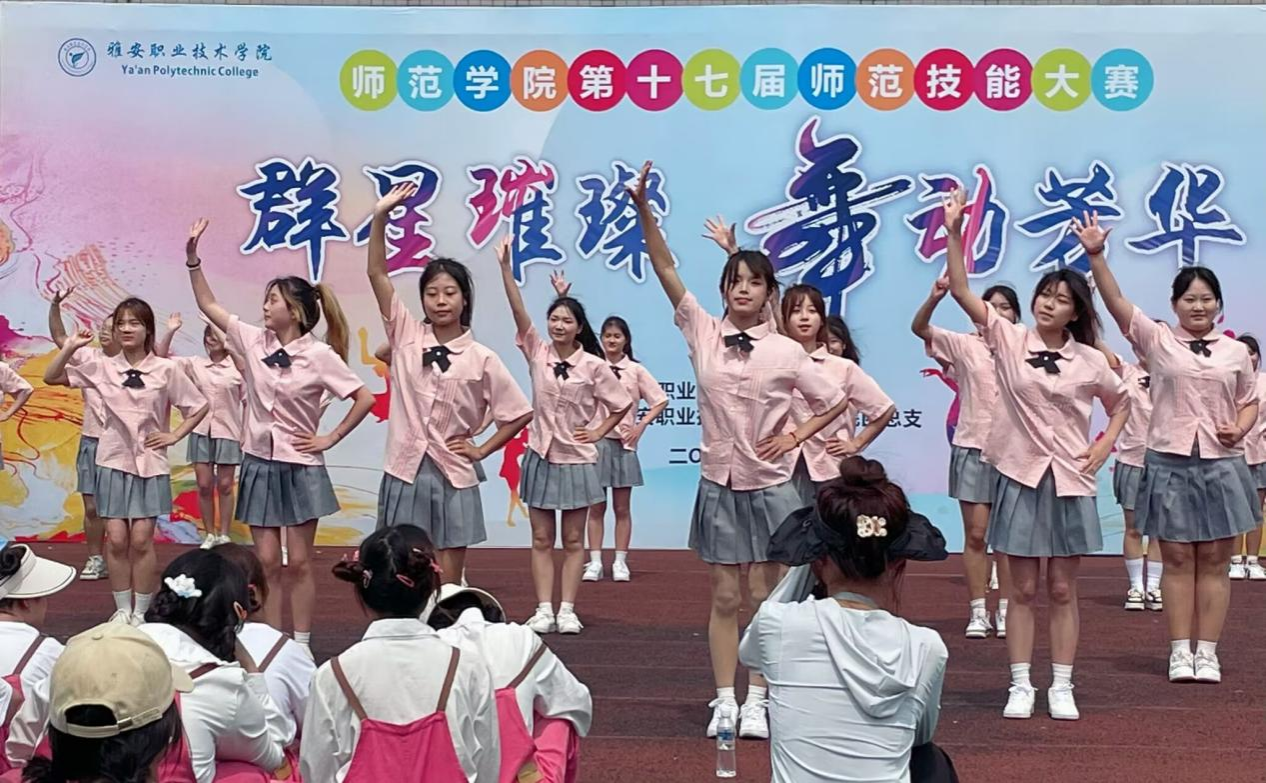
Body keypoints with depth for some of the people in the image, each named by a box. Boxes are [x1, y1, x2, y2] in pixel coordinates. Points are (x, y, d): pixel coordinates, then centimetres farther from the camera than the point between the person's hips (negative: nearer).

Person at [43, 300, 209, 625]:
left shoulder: (166, 369, -4)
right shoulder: (102, 367, 0)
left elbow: (199, 406, 4)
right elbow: (51, 378, 2)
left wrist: (175, 436, -3)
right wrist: (70, 347, -9)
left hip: (150, 462, -2)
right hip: (113, 461, 2)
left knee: (141, 539, -2)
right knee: (116, 539, 0)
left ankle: (142, 612, 9)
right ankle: (122, 609, 12)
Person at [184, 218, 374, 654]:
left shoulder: (319, 355, -11)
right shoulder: (254, 341, 1)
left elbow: (365, 399, -9)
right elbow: (207, 304, 4)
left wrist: (330, 439, -8)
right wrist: (192, 257, -5)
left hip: (299, 467, -4)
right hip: (259, 463, 4)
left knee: (299, 562, 3)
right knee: (267, 560, 6)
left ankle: (302, 645, 12)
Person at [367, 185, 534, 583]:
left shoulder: (482, 359, -2)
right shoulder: (406, 336, 2)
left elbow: (519, 414, 4)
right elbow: (377, 273, -5)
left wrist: (481, 450, 0)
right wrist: (381, 216, -13)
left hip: (452, 477, -1)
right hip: (406, 471, 1)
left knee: (449, 581, 5)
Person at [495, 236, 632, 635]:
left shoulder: (593, 365, -7)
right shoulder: (538, 353, -2)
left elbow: (622, 403, 3)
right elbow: (518, 310, -14)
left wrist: (598, 432, -3)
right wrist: (505, 266, -23)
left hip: (576, 458, -2)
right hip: (541, 456, 2)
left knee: (573, 540, 6)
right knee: (541, 539, 5)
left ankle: (567, 610, 10)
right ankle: (543, 609, 9)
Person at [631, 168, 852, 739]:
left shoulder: (786, 351, -5)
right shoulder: (703, 334, -2)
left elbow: (836, 401, 5)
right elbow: (665, 269, -11)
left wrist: (795, 437, -5)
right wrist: (643, 209, -20)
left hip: (769, 486, -1)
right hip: (719, 484, 1)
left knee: (765, 597, 5)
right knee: (724, 598, 6)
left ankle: (756, 702, 13)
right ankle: (724, 700, 13)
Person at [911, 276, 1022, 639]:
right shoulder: (964, 345, 0)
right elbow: (919, 328, -12)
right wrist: (935, 297, -29)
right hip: (973, 447, -1)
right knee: (975, 534, 1)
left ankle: (1005, 610, 13)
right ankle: (977, 612, 7)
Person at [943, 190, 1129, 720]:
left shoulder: (1089, 361, 1)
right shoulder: (1009, 340, -4)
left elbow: (1121, 400, 19)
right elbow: (962, 292, -13)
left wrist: (1106, 443, 3)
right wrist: (954, 233, -22)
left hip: (1070, 480, 1)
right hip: (1021, 476, -1)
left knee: (1062, 590, 7)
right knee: (1023, 589, 4)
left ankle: (1061, 688, 14)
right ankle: (1020, 686, 11)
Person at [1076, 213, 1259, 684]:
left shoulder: (1235, 352, 7)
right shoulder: (1157, 342, 1)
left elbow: (1250, 402, 16)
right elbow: (1116, 303, -11)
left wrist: (1240, 429, -6)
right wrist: (1096, 256, -24)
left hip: (1221, 464, 1)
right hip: (1169, 462, -1)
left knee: (1214, 561, 3)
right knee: (1177, 560, 3)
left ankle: (1207, 652, 9)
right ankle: (1180, 651, 9)